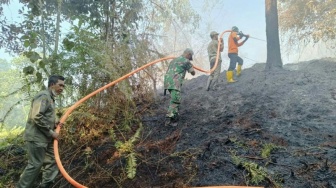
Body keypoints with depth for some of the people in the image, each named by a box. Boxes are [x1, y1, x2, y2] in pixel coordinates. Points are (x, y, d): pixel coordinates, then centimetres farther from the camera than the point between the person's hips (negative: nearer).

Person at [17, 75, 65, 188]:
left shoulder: (50, 98, 17)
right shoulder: (43, 96, -14)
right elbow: (37, 117, -25)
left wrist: (54, 124, 9)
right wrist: (51, 132, -18)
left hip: (45, 137, 10)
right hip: (36, 137, -10)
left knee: (52, 161, 13)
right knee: (35, 165, -4)